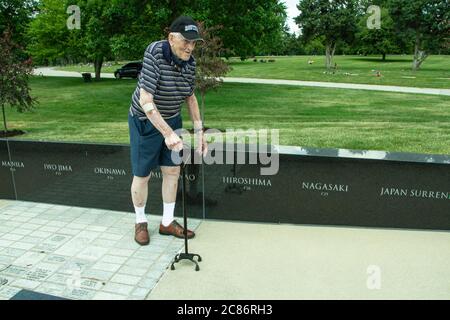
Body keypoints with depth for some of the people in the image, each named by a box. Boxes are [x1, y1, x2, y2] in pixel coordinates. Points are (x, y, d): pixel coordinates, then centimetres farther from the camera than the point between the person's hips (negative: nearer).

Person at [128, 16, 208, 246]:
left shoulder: (190, 62, -8)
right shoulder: (154, 54, -26)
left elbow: (190, 98, 5)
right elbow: (145, 101, -32)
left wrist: (199, 132, 1)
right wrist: (168, 133, -38)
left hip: (172, 120, 6)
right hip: (145, 121, -5)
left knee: (172, 171, 8)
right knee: (142, 175, 6)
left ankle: (167, 222, 24)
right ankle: (140, 222, 28)